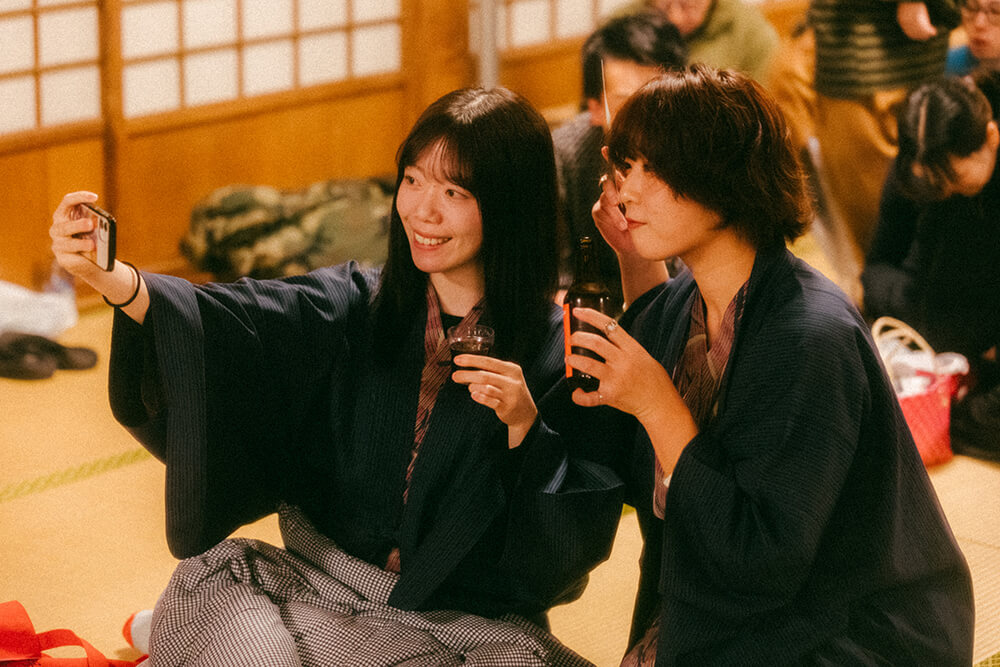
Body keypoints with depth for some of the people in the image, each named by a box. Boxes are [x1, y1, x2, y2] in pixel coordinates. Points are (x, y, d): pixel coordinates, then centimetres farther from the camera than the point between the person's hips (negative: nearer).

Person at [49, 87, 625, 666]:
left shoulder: (557, 352, -8)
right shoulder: (355, 308, -1)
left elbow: (582, 537, -10)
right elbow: (231, 319, -18)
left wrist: (524, 428, -26)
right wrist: (115, 281, -35)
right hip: (326, 575, 1)